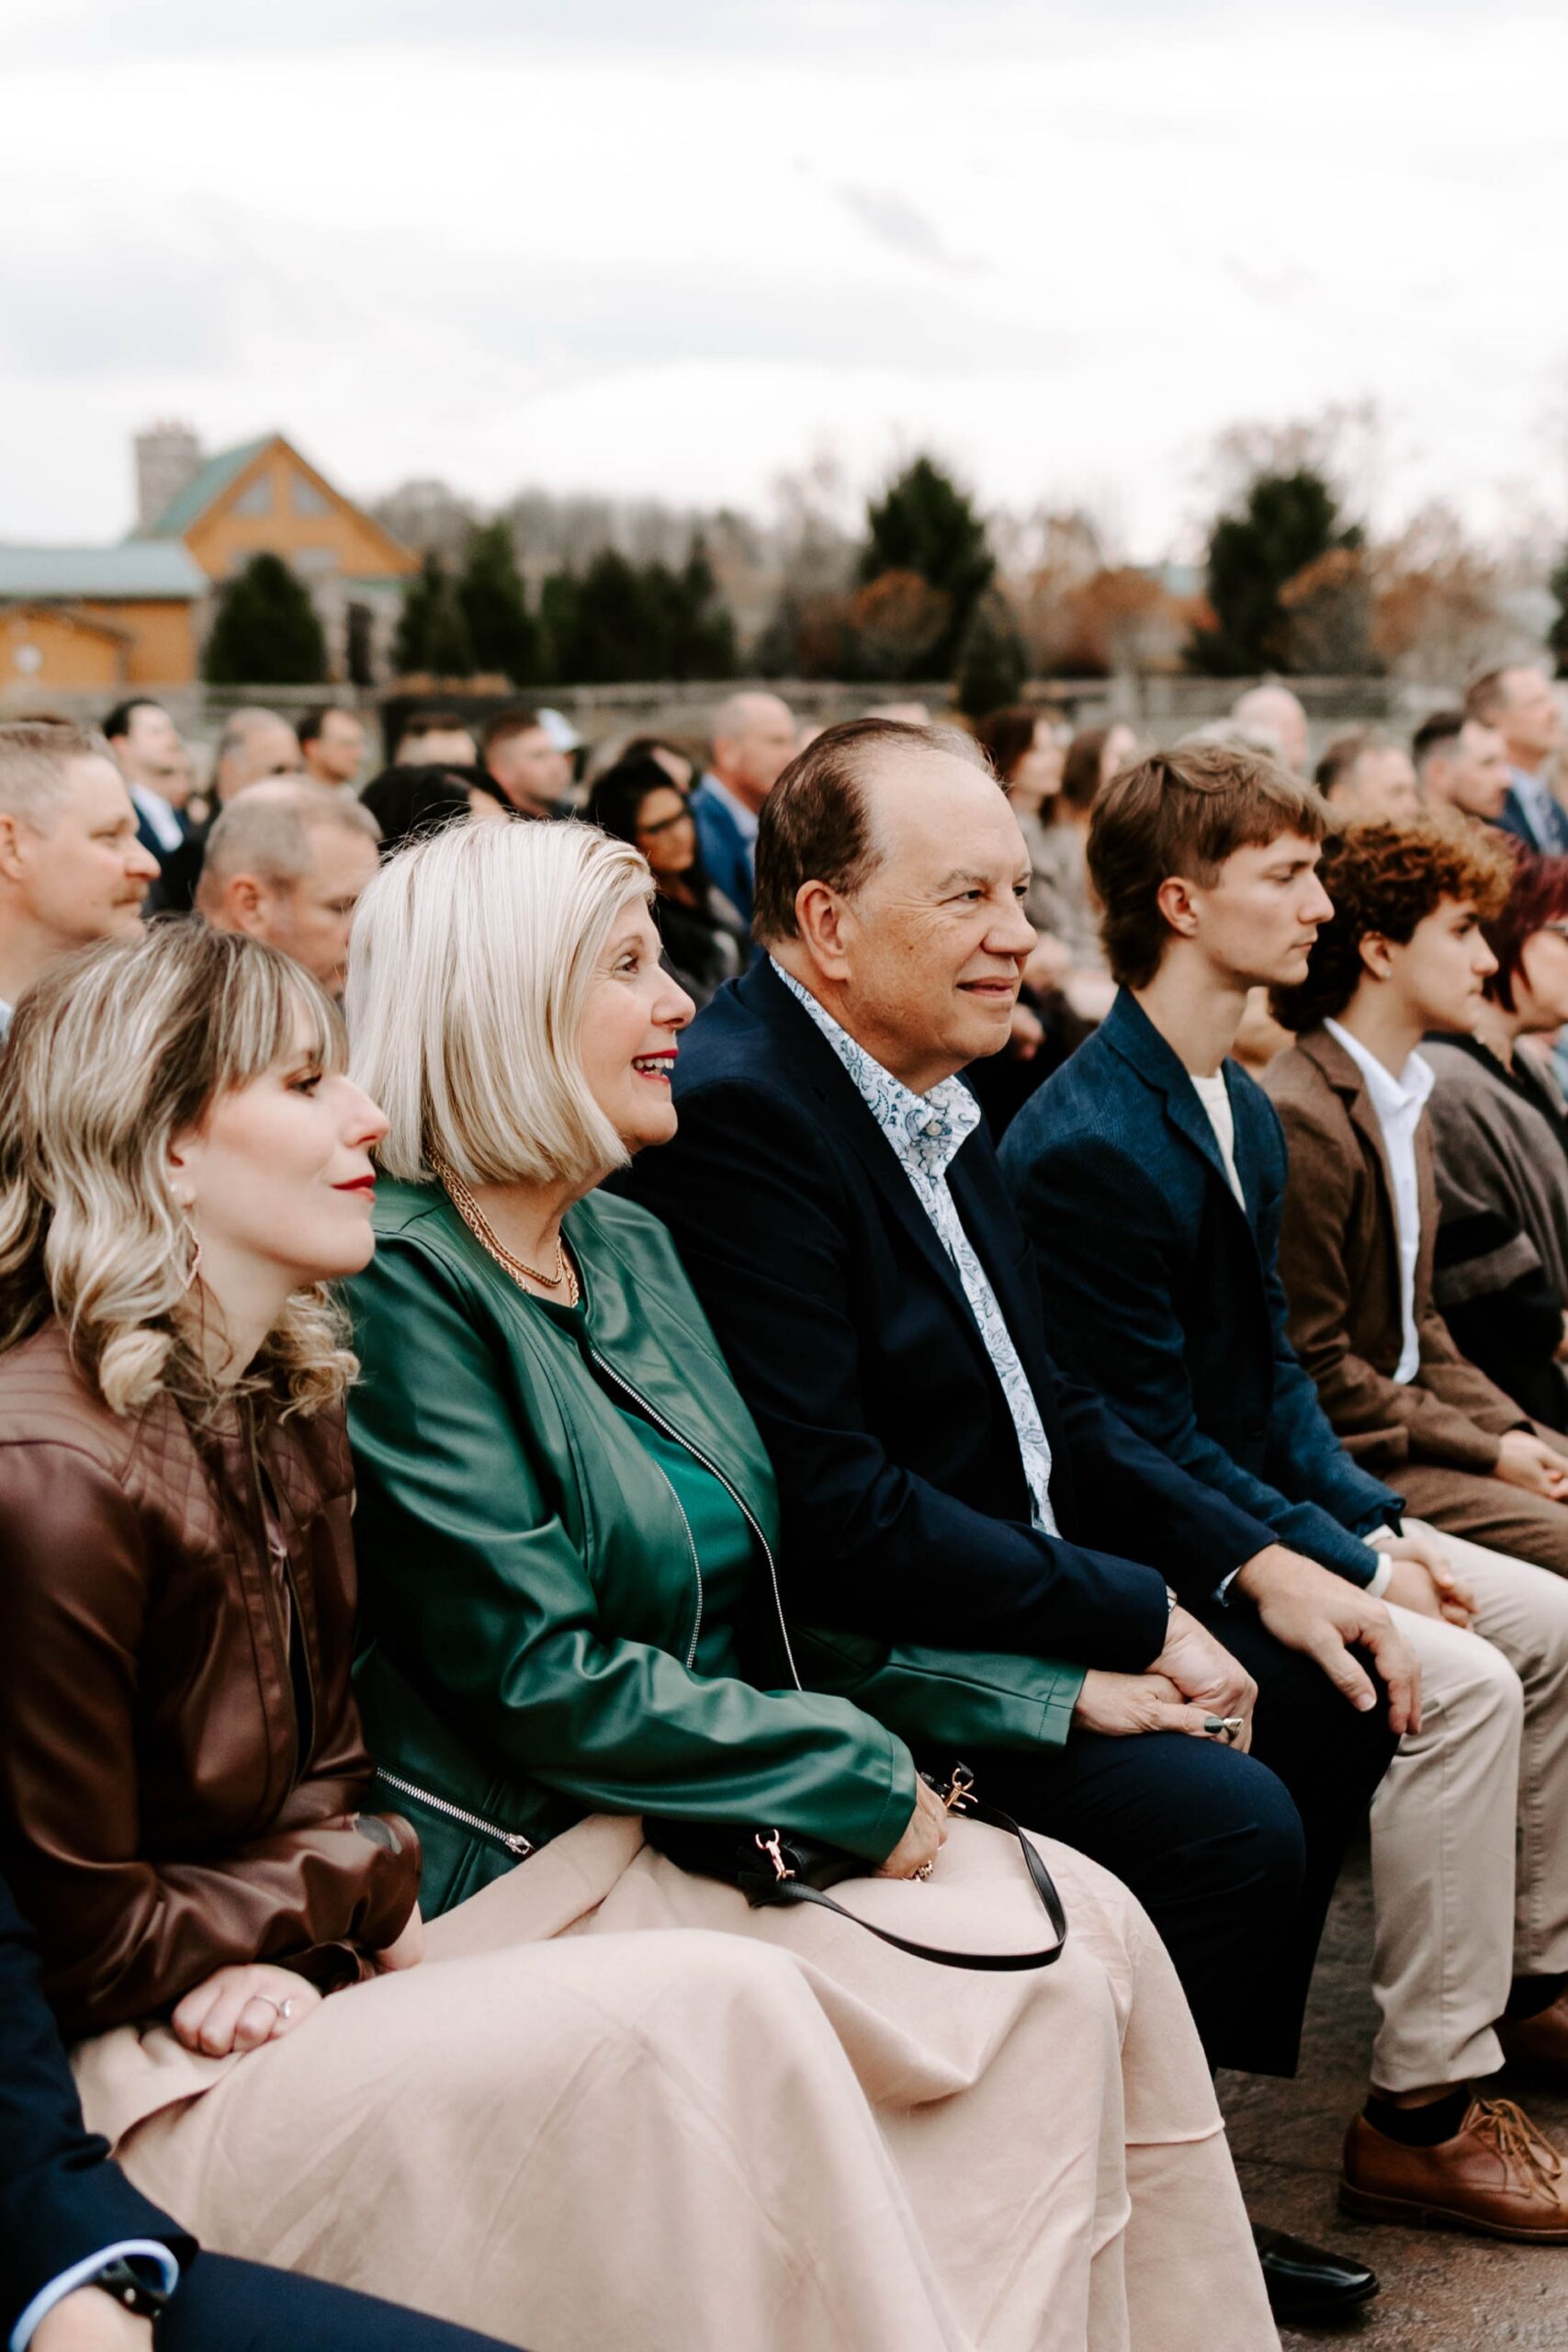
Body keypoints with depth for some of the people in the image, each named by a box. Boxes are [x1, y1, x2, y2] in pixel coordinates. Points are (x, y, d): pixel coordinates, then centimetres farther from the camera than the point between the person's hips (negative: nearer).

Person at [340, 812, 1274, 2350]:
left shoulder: (630, 1247, 12)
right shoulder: (402, 1287, -16)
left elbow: (757, 1582, 15)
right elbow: (544, 1677, -20)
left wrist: (1043, 1682, 3)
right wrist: (864, 1785, -15)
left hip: (706, 1801, 8)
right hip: (539, 1857, -8)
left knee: (1097, 1926, -9)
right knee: (1035, 1995, -17)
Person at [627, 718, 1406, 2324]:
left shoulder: (928, 1093, 9)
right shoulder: (734, 1118, -22)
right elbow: (831, 1509, -26)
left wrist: (1256, 1564, 5)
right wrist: (1132, 1616, -18)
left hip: (1021, 1596, 11)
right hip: (858, 1649, -10)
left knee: (1329, 1698, 11)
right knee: (1227, 1820, -22)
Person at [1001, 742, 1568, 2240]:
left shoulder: (1239, 1109, 9)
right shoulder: (1086, 1145, -23)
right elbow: (1148, 1442, -22)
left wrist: (1382, 1520, 2)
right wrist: (1355, 1571, -18)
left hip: (1262, 1502, 10)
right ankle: (1423, 2113, -14)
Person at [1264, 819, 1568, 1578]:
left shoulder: (1405, 1104, 14)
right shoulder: (1300, 1121, -20)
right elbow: (1314, 1369, -19)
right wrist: (1486, 1452, -13)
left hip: (1407, 1410, 10)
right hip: (1344, 1457, -10)